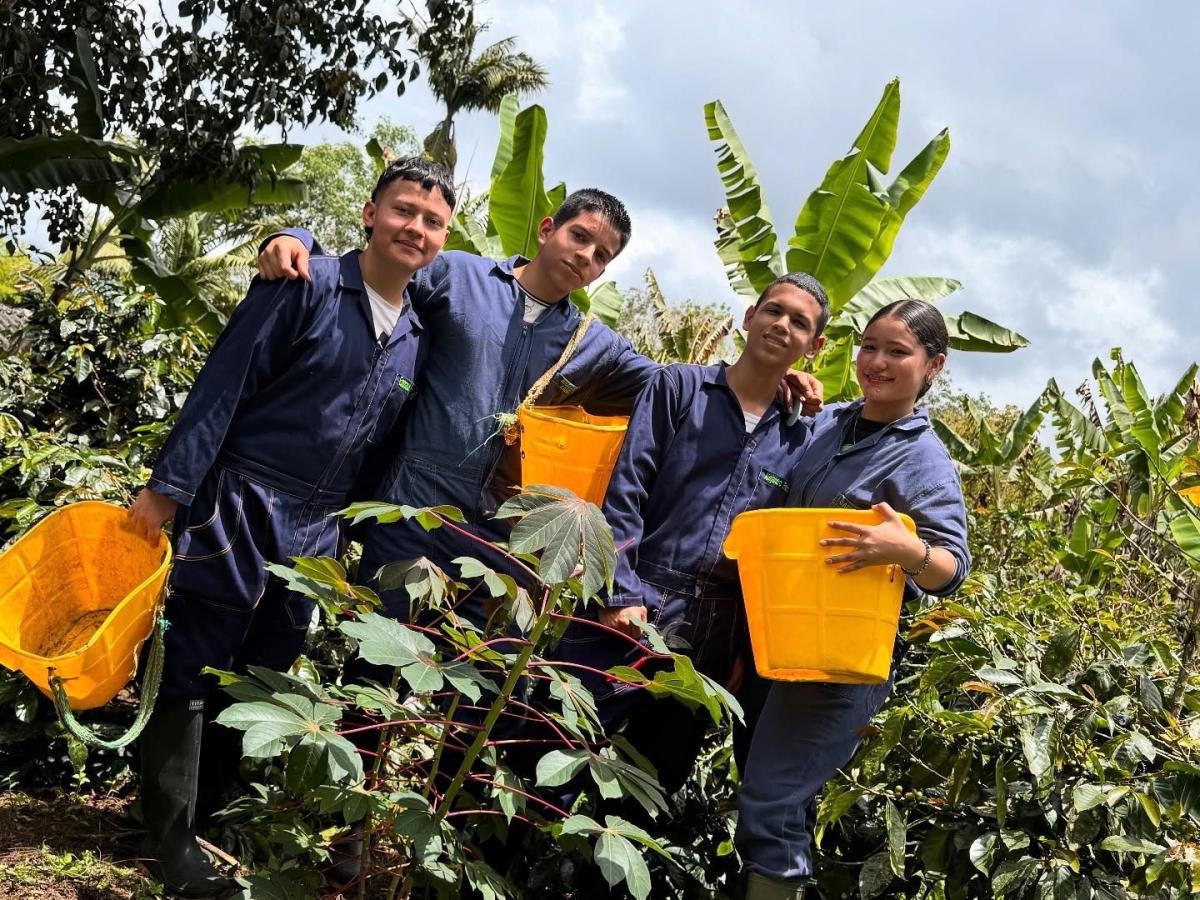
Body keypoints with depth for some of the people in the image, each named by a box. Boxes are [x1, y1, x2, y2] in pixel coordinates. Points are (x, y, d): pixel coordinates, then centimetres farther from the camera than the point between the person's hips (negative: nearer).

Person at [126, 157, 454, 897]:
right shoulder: (307, 288, -9)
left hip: (315, 533, 6)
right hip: (240, 510, -6)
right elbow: (223, 386, -12)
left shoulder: (418, 336, 9)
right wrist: (169, 487, -15)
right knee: (193, 674, 1)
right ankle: (169, 837, 12)